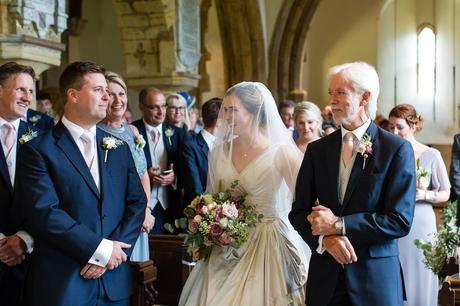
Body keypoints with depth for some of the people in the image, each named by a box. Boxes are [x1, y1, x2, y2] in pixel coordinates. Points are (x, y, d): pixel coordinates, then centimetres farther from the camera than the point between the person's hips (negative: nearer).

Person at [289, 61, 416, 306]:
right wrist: (325, 238, -14)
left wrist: (338, 225, -14)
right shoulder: (317, 150, 5)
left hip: (376, 278, -3)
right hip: (325, 276, 3)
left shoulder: (397, 149, -6)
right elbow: (298, 212, 5)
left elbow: (400, 220, -12)